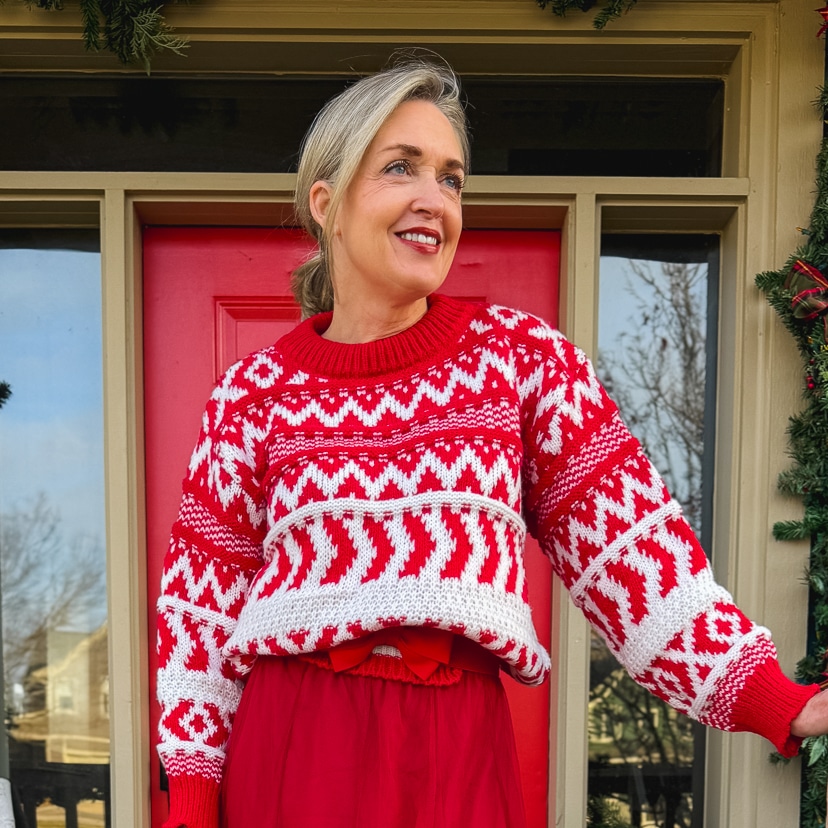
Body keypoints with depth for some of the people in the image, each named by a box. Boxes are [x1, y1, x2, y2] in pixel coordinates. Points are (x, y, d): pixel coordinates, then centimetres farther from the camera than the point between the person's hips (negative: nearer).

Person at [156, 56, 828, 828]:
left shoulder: (523, 355, 1)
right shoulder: (254, 391, 0)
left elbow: (626, 538, -2)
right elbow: (202, 598, 2)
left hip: (461, 752, 1)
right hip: (289, 743, 0)